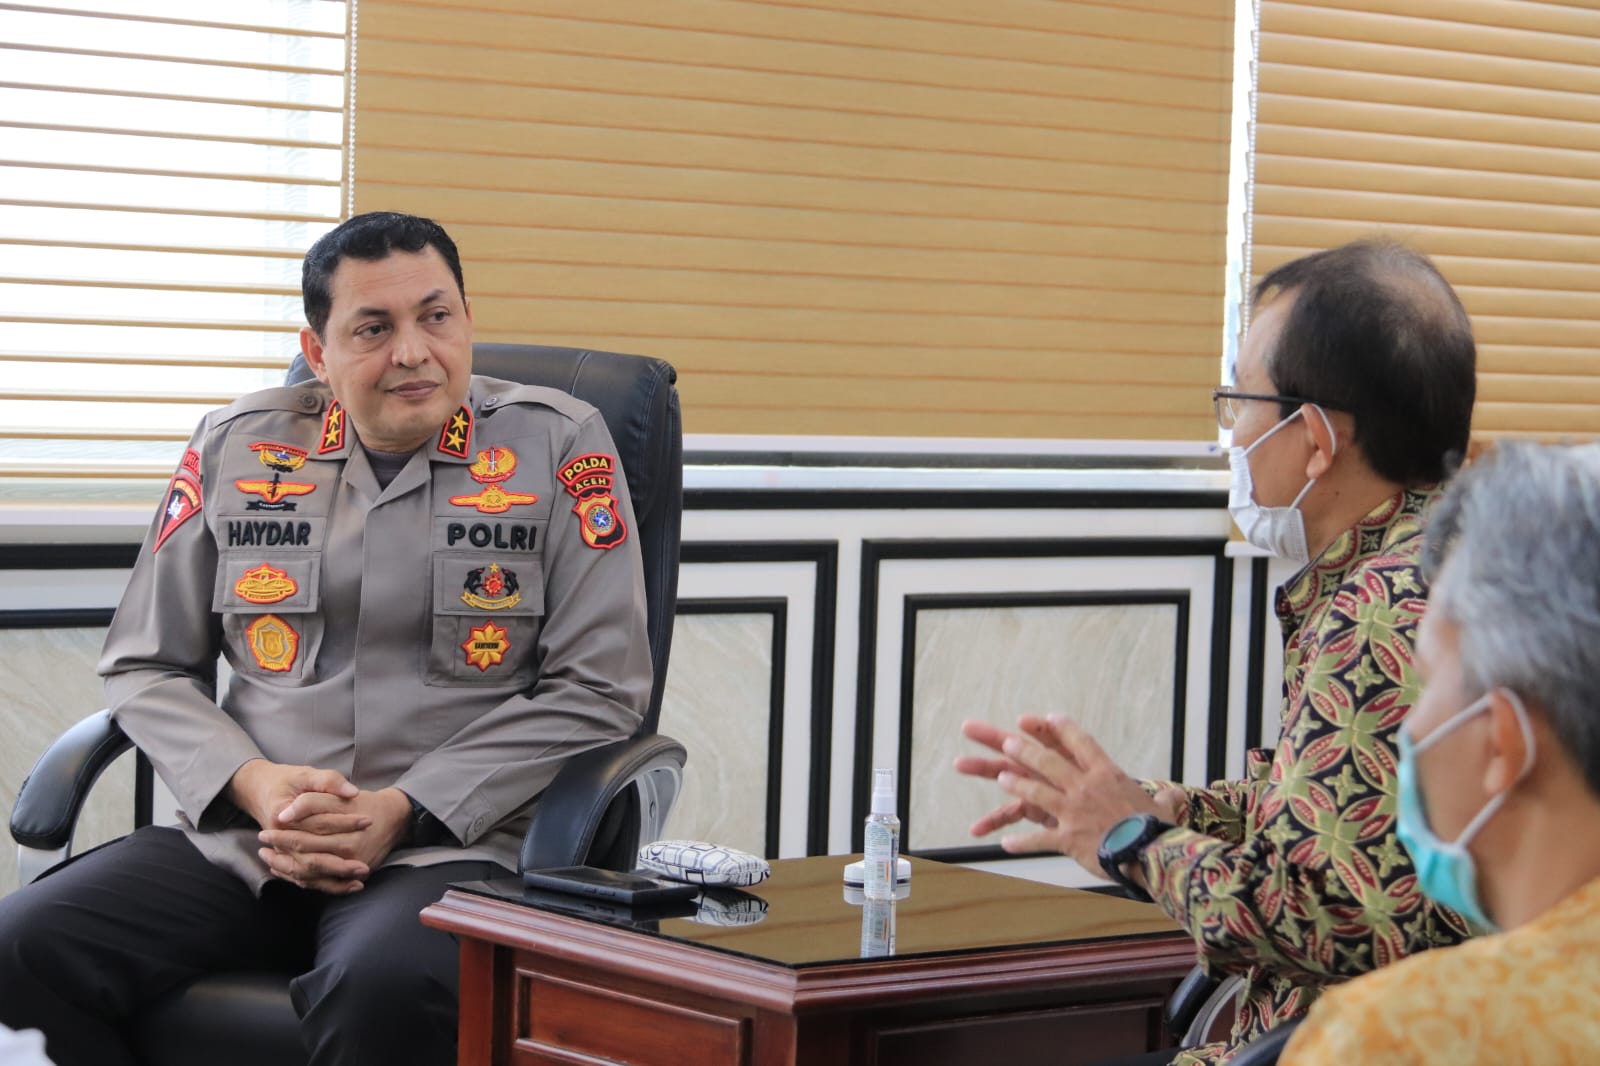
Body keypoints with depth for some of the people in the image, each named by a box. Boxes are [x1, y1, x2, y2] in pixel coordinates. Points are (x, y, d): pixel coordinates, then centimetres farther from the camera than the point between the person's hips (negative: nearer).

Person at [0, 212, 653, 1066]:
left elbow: (595, 690, 0)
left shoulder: (558, 446, 3)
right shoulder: (236, 448, 12)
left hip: (451, 846, -3)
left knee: (383, 989, -39)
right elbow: (144, 667, 15)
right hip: (237, 839, 3)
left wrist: (404, 811, -10)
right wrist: (252, 783, -6)